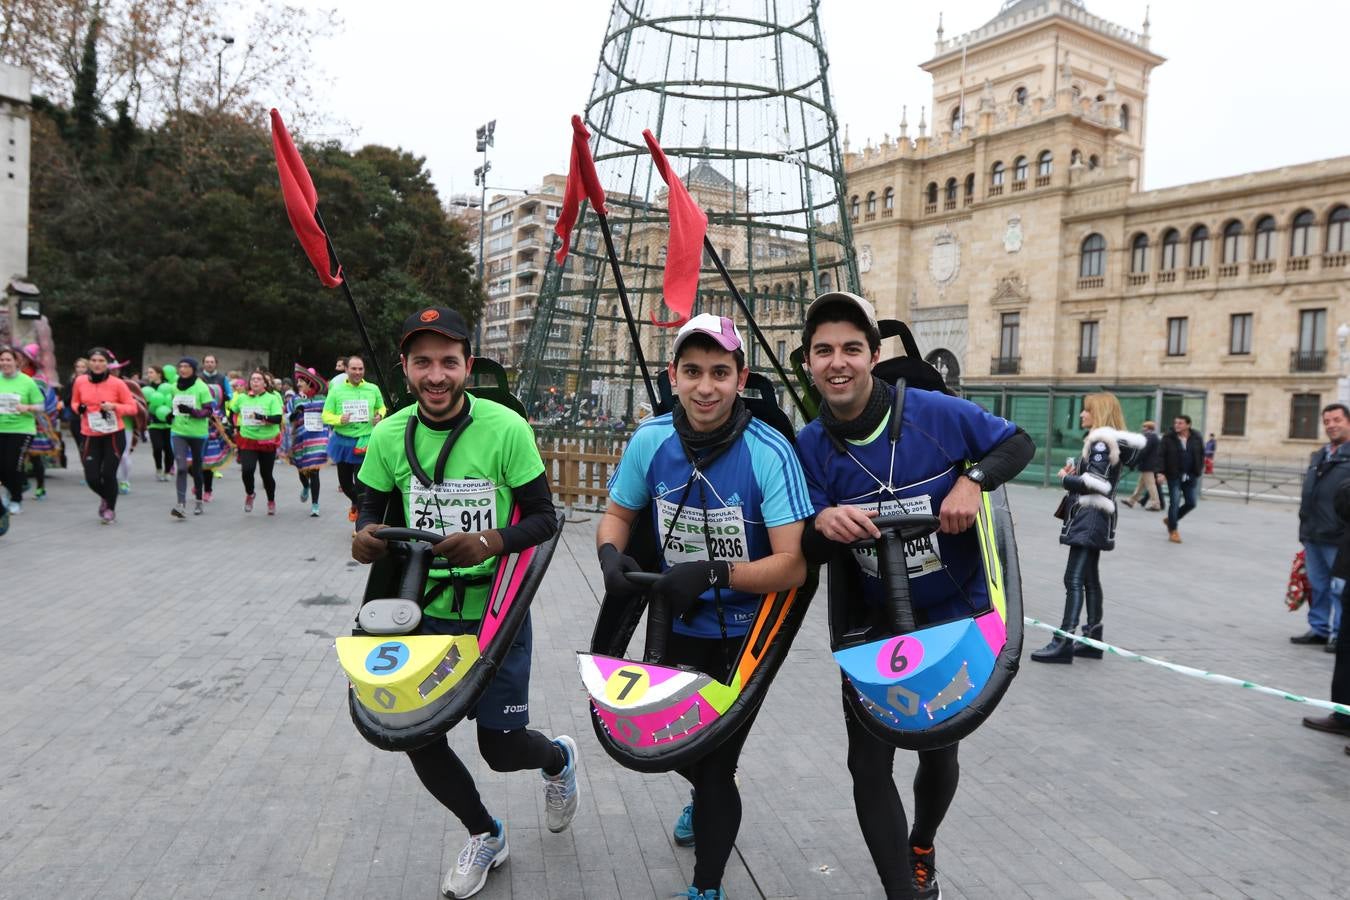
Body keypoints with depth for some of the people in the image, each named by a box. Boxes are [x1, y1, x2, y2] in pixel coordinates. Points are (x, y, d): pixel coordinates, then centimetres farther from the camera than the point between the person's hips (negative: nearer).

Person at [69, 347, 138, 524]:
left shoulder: (117, 383, -7)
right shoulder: (80, 381, 0)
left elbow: (132, 408, -3)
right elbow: (74, 402, 16)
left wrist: (114, 406, -20)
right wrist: (79, 408, -6)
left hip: (114, 435, -2)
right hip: (89, 436, 2)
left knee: (108, 474, -5)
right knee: (91, 477, -2)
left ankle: (110, 509, 21)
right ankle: (106, 498, 33)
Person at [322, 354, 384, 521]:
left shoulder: (373, 389, 1)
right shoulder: (336, 390, -2)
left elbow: (381, 407, 17)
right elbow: (326, 416, -1)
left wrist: (379, 416, -5)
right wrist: (339, 420, -21)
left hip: (365, 442, -2)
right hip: (343, 442, 2)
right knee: (344, 482, 16)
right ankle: (356, 503, 49)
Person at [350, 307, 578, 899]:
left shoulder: (505, 429, -16)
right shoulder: (389, 435, -5)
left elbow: (544, 518, -13)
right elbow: (373, 508, 7)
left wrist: (490, 542, -30)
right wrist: (365, 535, -15)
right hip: (425, 613, 4)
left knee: (500, 747, 3)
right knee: (420, 739, 9)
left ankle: (557, 759, 42)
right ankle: (485, 835, 38)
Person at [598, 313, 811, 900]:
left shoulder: (770, 453, -25)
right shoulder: (650, 441, -13)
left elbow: (792, 566, -28)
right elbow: (618, 516, 1)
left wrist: (713, 573, -38)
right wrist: (610, 553, -20)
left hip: (744, 635, -5)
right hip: (674, 624, 5)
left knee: (716, 767, 1)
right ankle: (706, 794, 62)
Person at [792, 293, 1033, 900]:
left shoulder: (935, 413, -16)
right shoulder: (809, 446, -10)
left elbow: (1019, 443, -3)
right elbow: (808, 553, -10)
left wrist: (974, 479, -24)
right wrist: (823, 524, -34)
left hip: (954, 616, 0)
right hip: (870, 626, 1)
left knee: (938, 752, 17)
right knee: (869, 763, -1)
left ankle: (921, 847, 50)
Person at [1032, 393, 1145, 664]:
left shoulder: (1102, 442, -14)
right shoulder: (1101, 441, 18)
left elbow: (1096, 482, -22)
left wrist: (1065, 479, -10)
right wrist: (1075, 473, 1)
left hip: (1090, 518, -11)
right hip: (1093, 518, 11)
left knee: (1074, 579, -13)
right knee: (1090, 579, 14)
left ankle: (1064, 641, -16)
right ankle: (1093, 638, 20)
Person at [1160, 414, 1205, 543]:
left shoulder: (1196, 438, 2)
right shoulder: (1168, 438, -6)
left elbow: (1201, 455, 11)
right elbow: (1161, 456, -7)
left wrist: (1199, 470, 4)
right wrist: (1161, 472, -14)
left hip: (1191, 477, 4)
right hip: (1174, 476, -4)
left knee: (1192, 503, 7)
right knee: (1174, 502, -3)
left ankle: (1170, 519, 29)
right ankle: (1173, 531, 8)